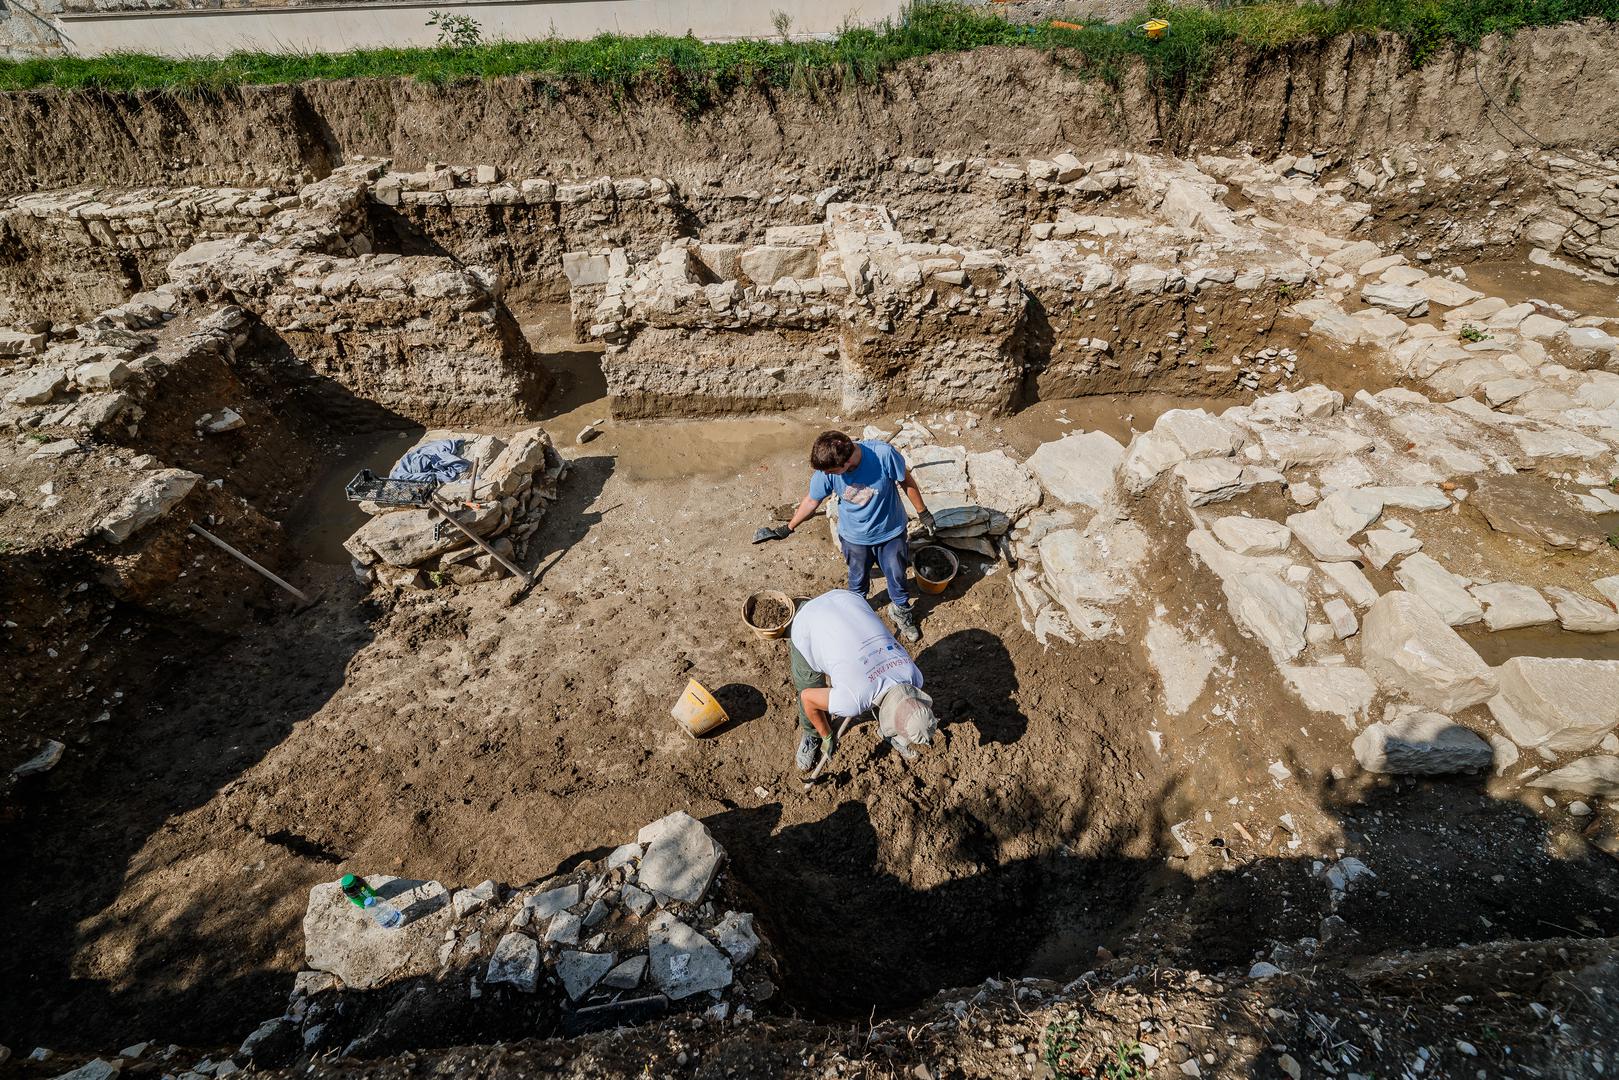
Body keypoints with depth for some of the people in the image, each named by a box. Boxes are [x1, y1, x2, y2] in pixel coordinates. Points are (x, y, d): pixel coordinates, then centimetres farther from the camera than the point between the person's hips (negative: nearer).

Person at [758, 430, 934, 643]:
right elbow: (812, 500, -7)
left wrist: (922, 512, -3)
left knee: (896, 576, 20)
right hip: (855, 537, 1)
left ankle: (901, 611, 49)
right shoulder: (826, 470, -26)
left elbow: (907, 481, -15)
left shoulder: (884, 453, -34)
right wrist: (787, 529, 3)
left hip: (890, 531, -1)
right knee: (857, 579, 23)